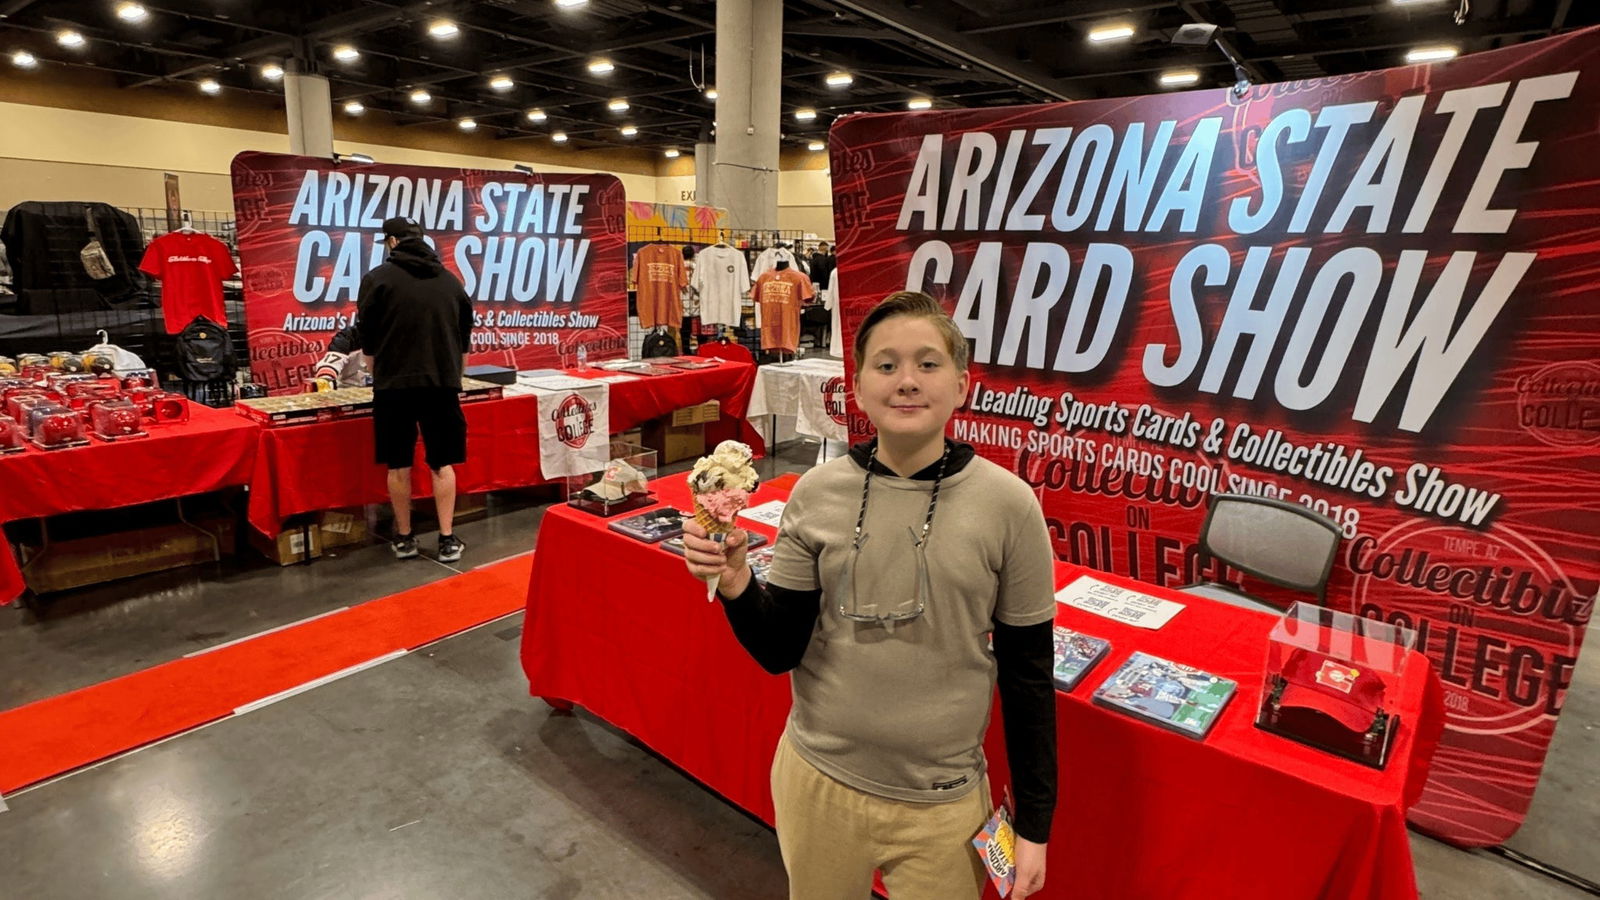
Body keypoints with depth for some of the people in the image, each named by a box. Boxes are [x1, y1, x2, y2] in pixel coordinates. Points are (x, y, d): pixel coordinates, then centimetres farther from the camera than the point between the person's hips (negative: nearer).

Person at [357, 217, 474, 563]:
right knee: (442, 463, 7)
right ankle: (448, 539, 7)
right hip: (442, 383, 2)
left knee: (399, 465, 9)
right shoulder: (450, 280, 9)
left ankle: (404, 538, 18)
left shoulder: (378, 278, -2)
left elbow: (367, 338, 4)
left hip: (395, 383, -2)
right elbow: (465, 336, 15)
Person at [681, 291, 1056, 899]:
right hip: (818, 781, 2)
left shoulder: (1008, 505, -14)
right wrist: (736, 587, -23)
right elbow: (781, 651, -3)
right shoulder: (817, 493, -10)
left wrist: (1035, 824, 1)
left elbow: (1028, 673, -4)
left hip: (942, 806, -1)